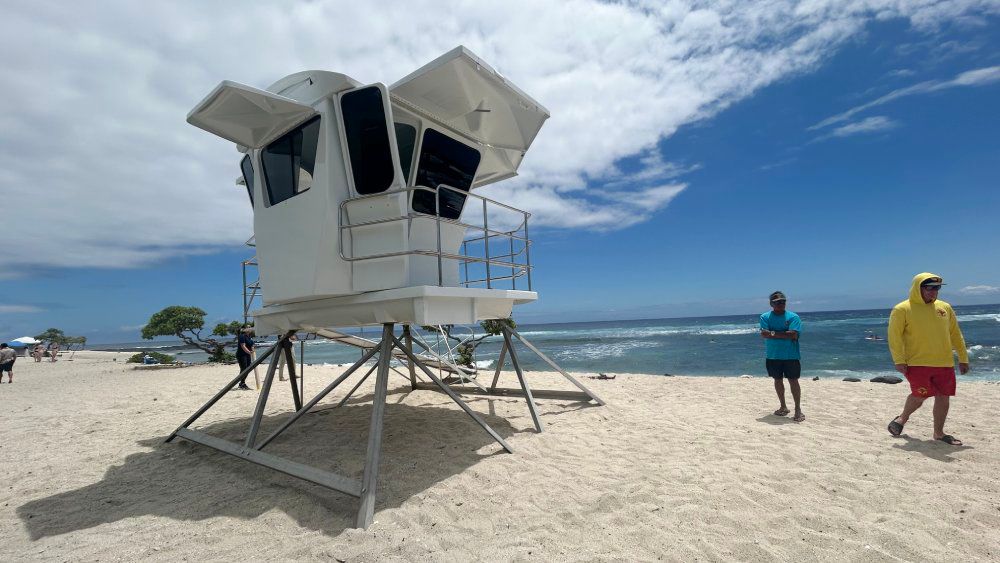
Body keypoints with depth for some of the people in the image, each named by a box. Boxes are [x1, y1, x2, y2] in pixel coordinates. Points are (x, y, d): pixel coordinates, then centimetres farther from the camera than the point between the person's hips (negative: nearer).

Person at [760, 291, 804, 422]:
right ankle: (783, 407, 28)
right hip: (773, 356, 3)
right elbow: (764, 334, -12)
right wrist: (784, 334, -14)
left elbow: (793, 334, -17)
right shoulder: (765, 317, 1)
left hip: (791, 356, -2)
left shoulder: (793, 317, -4)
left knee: (793, 381, -1)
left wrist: (773, 333, -13)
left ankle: (798, 410, 9)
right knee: (777, 380, 13)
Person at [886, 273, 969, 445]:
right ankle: (902, 419, 19)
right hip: (917, 363, -5)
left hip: (944, 363, 6)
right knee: (919, 396, -7)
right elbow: (895, 336, -10)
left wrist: (963, 358, 15)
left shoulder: (945, 307, 10)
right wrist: (899, 360, -14)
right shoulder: (902, 310, -7)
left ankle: (939, 433, 21)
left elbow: (955, 335, 17)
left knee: (943, 397, 7)